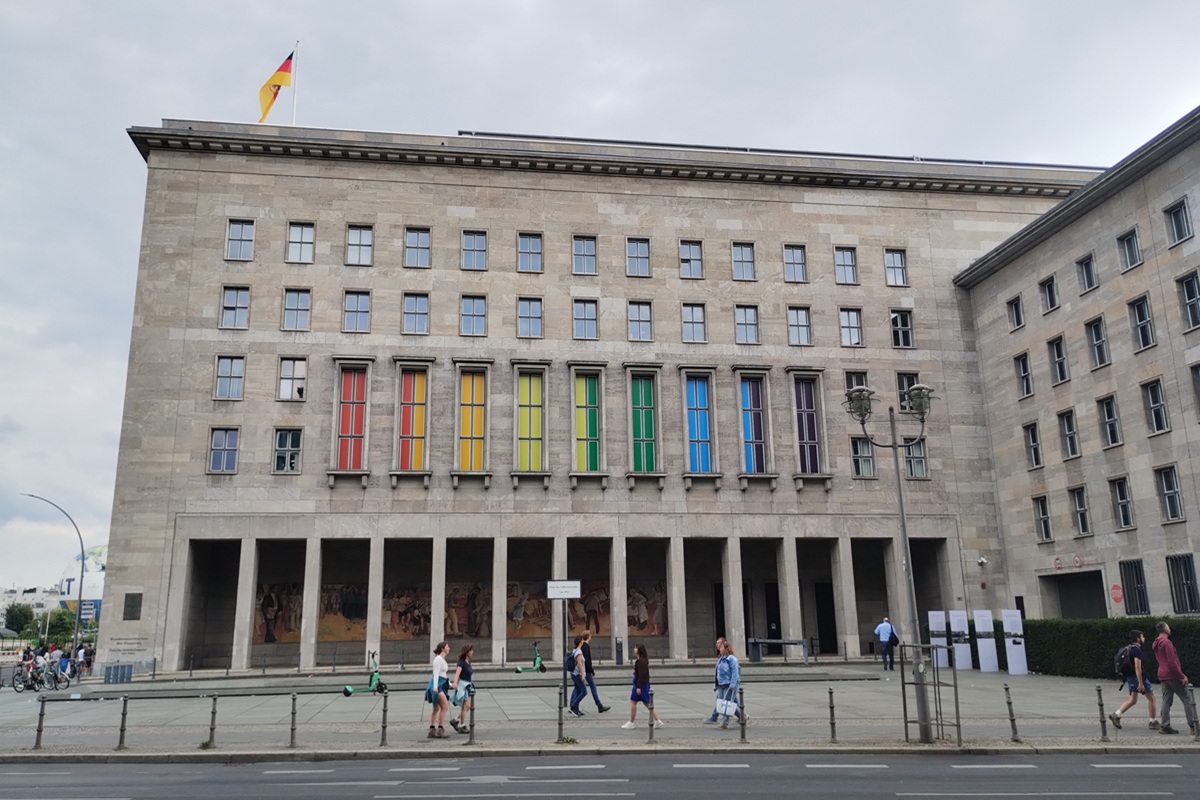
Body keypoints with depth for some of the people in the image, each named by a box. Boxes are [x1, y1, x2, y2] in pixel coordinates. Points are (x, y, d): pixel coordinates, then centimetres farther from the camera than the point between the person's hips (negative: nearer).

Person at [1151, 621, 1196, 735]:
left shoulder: (1156, 644, 15)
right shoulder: (1167, 642, -14)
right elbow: (1172, 662, -19)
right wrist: (1182, 676, -14)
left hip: (1162, 676, 8)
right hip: (1172, 675, -8)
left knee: (1166, 701, 7)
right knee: (1187, 699, 0)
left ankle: (1165, 726, 3)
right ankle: (1193, 725, -1)